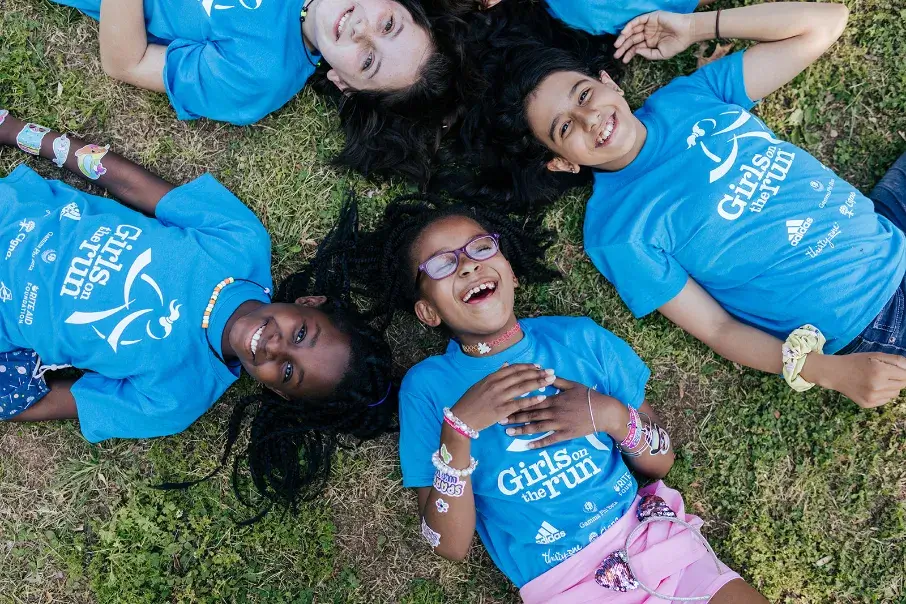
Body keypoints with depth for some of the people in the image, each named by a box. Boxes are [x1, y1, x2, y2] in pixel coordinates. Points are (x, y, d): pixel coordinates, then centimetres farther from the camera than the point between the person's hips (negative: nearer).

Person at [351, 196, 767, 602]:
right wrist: (458, 428, -18)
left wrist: (613, 416, -11)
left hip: (655, 540, 4)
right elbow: (450, 545, -6)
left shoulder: (580, 337, 3)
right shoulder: (428, 386, -2)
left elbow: (660, 461, 8)